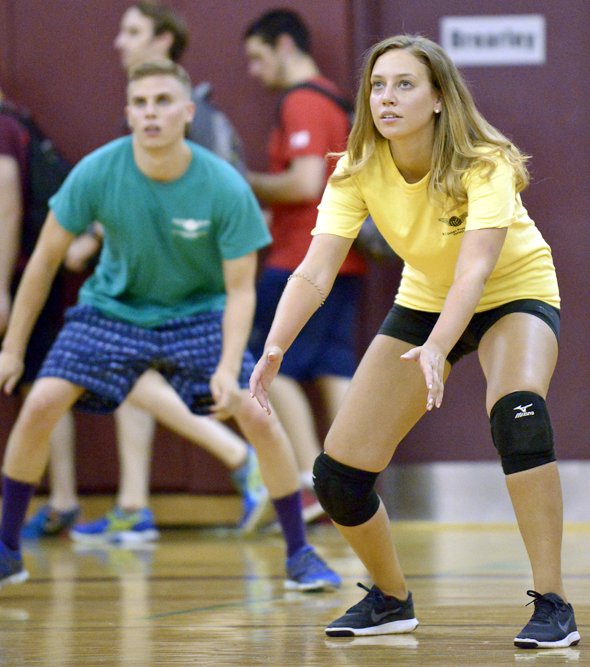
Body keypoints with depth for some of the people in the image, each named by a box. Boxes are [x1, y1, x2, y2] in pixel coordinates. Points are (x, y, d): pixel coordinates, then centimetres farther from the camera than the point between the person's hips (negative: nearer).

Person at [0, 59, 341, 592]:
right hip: (113, 308, 1)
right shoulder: (97, 173, -21)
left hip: (198, 313, -1)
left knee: (257, 417, -17)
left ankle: (300, 553, 1)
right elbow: (47, 258, -9)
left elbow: (241, 290, -17)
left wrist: (228, 369, -32)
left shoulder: (226, 188, -24)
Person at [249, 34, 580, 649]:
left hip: (516, 293, -4)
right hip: (423, 301, 4)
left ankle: (551, 606, -29)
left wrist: (437, 350, -59)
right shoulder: (359, 170, -19)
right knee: (338, 475, -5)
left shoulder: (483, 164, -30)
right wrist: (275, 349, -44)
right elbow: (315, 271, -27)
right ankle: (390, 598, 23)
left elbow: (475, 269, -43)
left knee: (518, 411, -37)